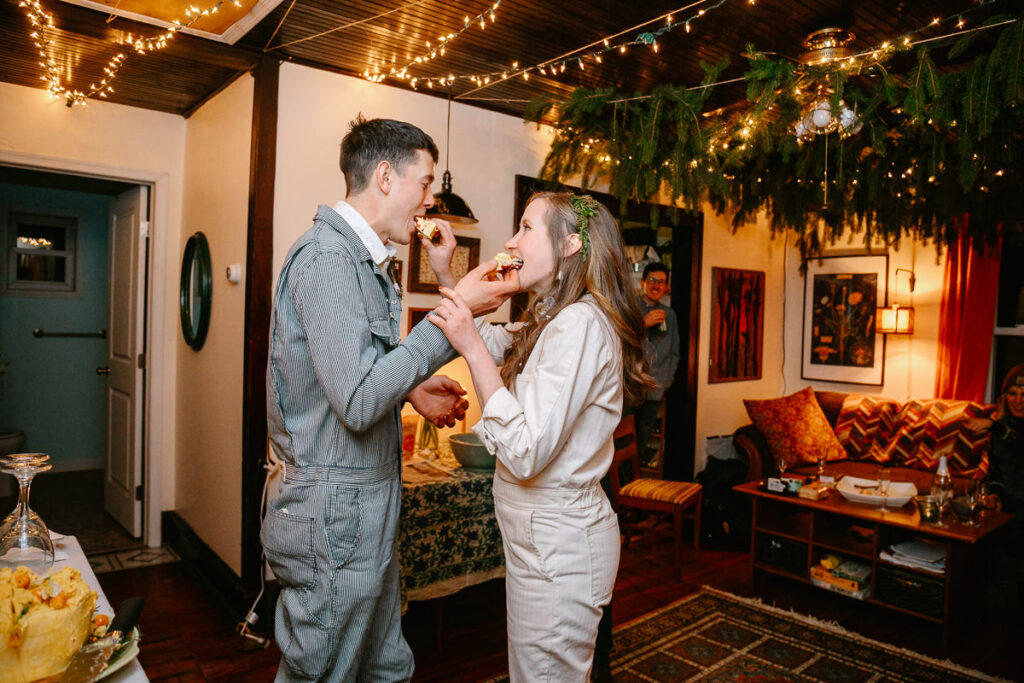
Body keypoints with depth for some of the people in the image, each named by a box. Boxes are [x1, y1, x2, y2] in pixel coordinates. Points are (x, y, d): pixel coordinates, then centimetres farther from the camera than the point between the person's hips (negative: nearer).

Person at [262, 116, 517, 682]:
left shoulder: (361, 259, 14)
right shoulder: (327, 257, -18)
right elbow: (357, 400, -26)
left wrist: (410, 390, 3)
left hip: (368, 512, 10)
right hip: (336, 516, -9)